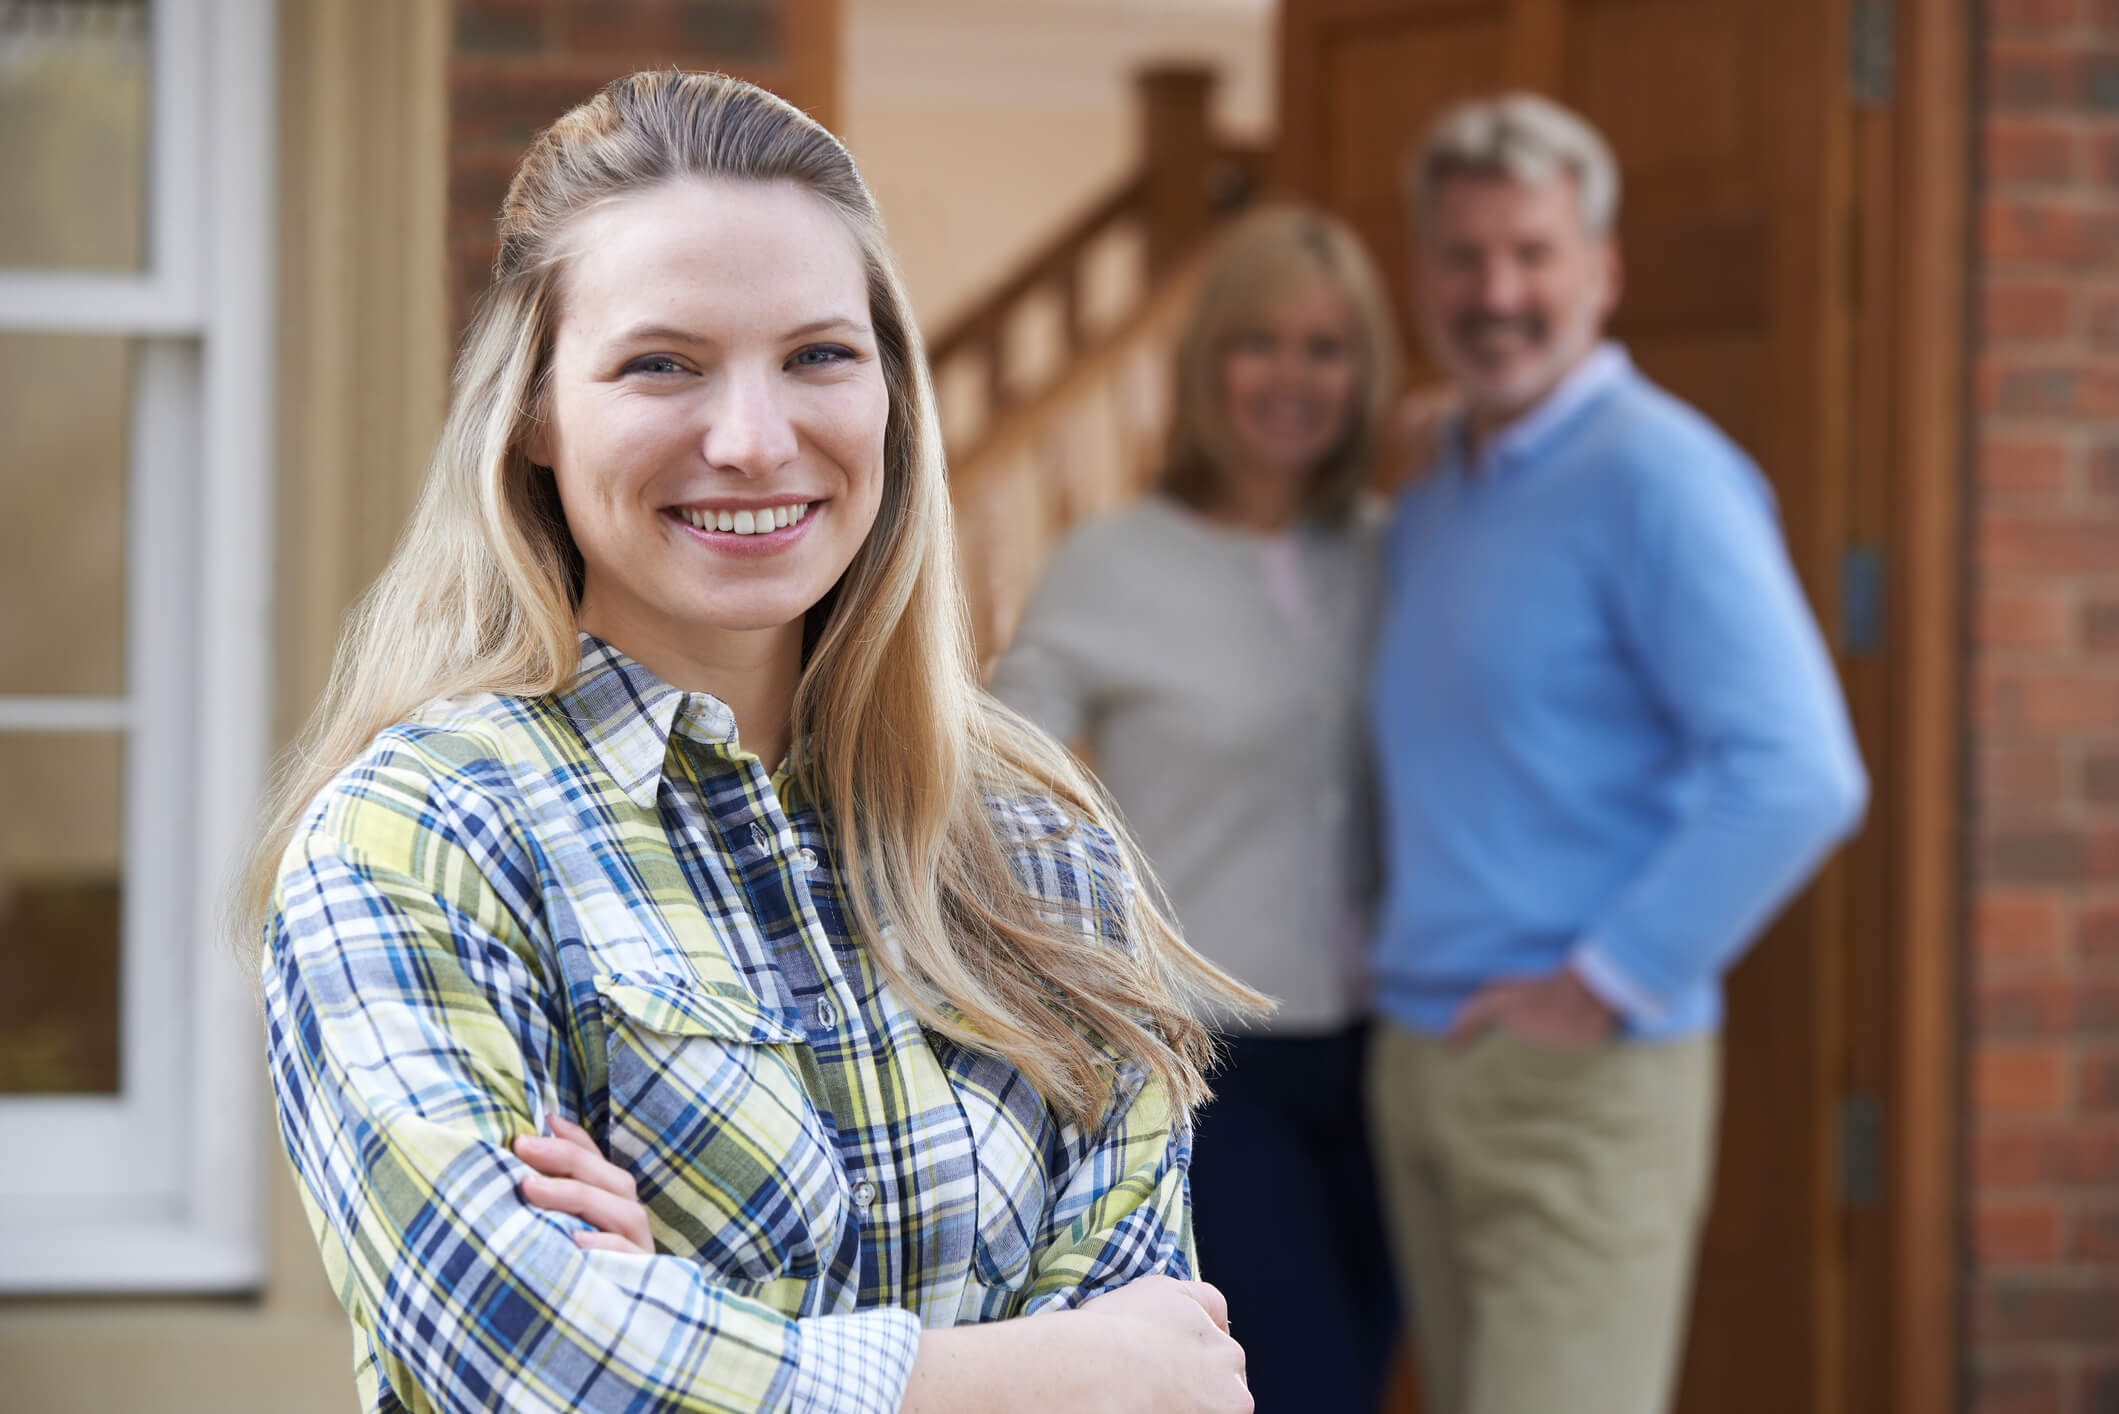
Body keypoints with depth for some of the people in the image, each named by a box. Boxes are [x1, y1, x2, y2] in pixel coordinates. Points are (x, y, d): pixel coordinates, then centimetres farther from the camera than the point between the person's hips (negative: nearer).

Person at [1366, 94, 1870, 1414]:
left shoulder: (1658, 477, -12)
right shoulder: (1432, 509, 16)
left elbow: (1798, 774, -22)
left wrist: (1610, 983, -18)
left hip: (1583, 1078, -9)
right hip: (1424, 1061, 9)